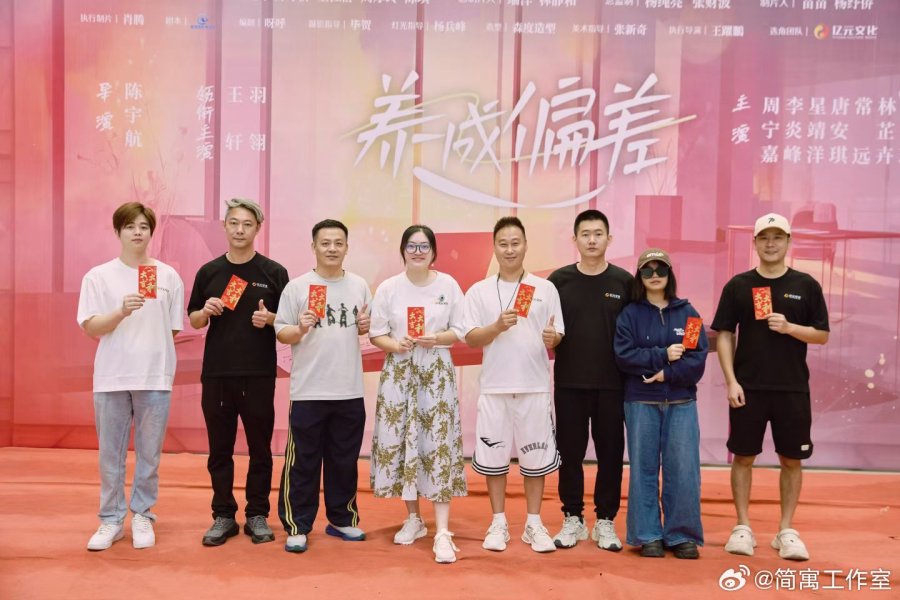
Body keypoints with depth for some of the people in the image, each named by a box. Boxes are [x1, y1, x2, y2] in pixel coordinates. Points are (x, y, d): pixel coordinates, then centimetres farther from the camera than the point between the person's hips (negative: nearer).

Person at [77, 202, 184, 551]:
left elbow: (173, 329, 8)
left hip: (155, 376, 0)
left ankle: (142, 516, 22)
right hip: (111, 376, 0)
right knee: (110, 454, 8)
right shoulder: (98, 276, 2)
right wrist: (121, 312, -18)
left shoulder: (169, 276, 4)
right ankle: (111, 519, 20)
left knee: (149, 454, 8)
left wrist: (153, 349, -3)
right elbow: (90, 327, -3)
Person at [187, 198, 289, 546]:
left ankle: (257, 515, 19)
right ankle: (223, 516, 20)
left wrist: (270, 319, -15)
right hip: (216, 373, 2)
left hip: (259, 374, -2)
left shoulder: (274, 272, 1)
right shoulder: (209, 272, 7)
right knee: (220, 449, 8)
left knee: (260, 448, 6)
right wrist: (206, 311, -9)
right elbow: (193, 321, 12)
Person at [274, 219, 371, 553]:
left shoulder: (359, 286, 7)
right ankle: (297, 526, 14)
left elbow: (370, 328, 16)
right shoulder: (297, 286, -4)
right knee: (303, 462, 3)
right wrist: (299, 329, -24)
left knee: (344, 460, 14)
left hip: (349, 391, 4)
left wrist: (367, 327, -6)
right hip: (308, 391, -3)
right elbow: (280, 331, -4)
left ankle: (342, 520, 28)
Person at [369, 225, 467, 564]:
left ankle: (442, 532, -5)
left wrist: (435, 339, -15)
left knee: (439, 443, -7)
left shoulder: (448, 285, 1)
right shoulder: (388, 288, 2)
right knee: (401, 441, 4)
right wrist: (395, 345, -16)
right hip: (399, 372, 2)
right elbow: (376, 334, 4)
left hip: (437, 371, -1)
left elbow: (460, 331, 3)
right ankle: (413, 519, 23)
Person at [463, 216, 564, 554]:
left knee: (535, 456, 7)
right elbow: (470, 338, 0)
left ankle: (534, 524, 20)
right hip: (495, 387, 0)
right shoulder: (479, 291, 4)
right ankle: (499, 524, 20)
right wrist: (497, 327, -17)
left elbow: (558, 335, 5)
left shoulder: (546, 289, 5)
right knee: (493, 456, 6)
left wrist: (552, 338, -18)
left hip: (535, 386, 0)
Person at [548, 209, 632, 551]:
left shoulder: (624, 281, 2)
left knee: (610, 451, 6)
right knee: (569, 451, 7)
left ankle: (605, 521, 20)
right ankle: (572, 519, 21)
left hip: (611, 382, 0)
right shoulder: (559, 279, 2)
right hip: (569, 381, 0)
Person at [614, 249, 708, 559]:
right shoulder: (629, 314, 4)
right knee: (644, 470, 3)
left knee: (682, 470, -1)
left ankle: (681, 535, 12)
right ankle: (648, 536, 13)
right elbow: (624, 356, -8)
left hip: (681, 404, 1)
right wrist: (663, 355, -12)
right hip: (641, 403, -1)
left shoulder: (687, 313, 8)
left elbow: (698, 359, -2)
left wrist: (666, 374, -13)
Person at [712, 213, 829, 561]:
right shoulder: (738, 285, 2)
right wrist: (731, 381, -8)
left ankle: (786, 531, 18)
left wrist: (789, 328, -15)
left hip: (792, 389, 1)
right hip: (748, 388, 0)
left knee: (792, 460, 6)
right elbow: (724, 336, 0)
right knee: (743, 457, 5)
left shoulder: (806, 286, 4)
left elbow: (822, 335, 4)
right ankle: (743, 527, 16)